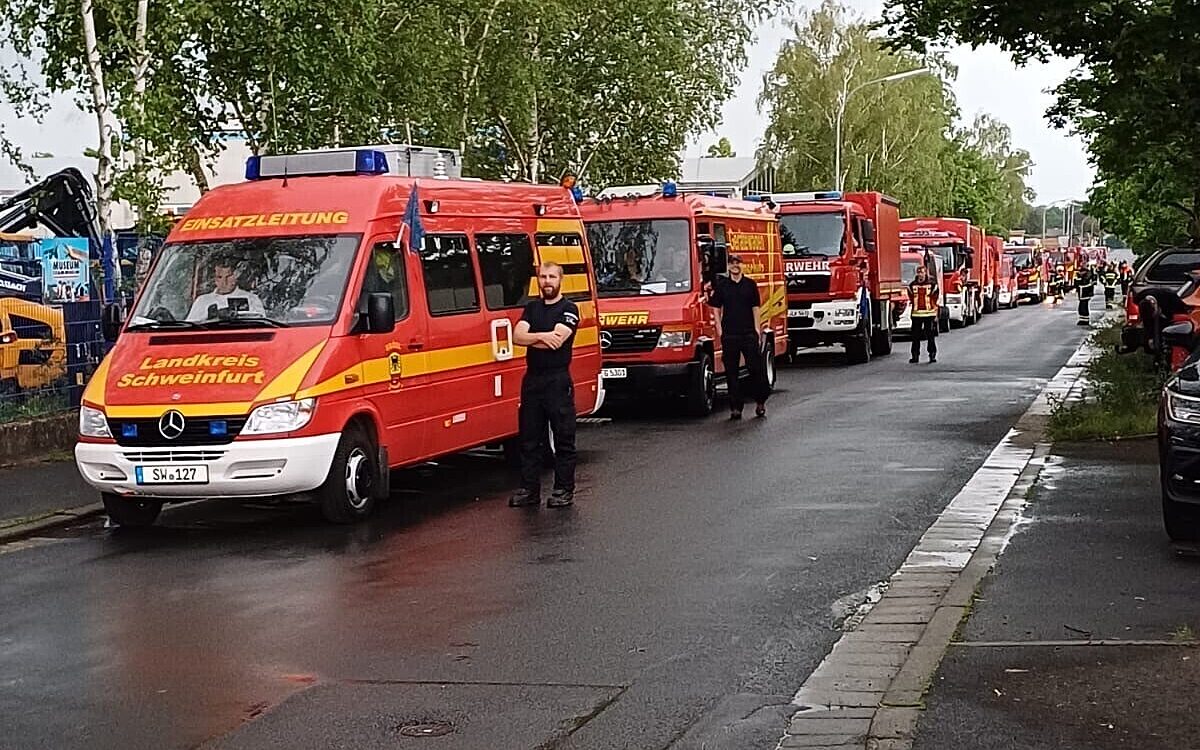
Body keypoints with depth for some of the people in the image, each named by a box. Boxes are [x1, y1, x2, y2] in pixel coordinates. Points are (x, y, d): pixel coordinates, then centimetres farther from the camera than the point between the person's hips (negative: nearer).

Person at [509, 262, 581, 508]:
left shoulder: (569, 309, -2)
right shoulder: (532, 308, 15)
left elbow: (557, 340, -16)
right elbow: (517, 336, 1)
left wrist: (529, 338, -4)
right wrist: (541, 336, -15)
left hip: (558, 380, -6)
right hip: (532, 379, 6)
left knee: (563, 438, -1)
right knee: (529, 438, 7)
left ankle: (564, 490, 5)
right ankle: (529, 489, 13)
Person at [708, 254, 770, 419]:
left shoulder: (750, 284, 7)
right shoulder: (721, 285, 7)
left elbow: (755, 308, 9)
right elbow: (717, 309, 9)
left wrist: (757, 328, 1)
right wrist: (719, 329, 0)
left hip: (749, 333, 0)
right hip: (729, 334, 0)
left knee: (756, 368, -2)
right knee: (731, 372, 2)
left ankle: (760, 402, 15)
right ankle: (735, 407, 6)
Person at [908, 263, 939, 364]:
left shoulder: (932, 284, 0)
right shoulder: (912, 285, 7)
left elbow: (936, 300, 2)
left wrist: (936, 314, 0)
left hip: (929, 314, -3)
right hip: (916, 314, 3)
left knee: (931, 336, 0)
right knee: (915, 336, 4)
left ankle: (932, 355, 6)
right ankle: (915, 356, 10)